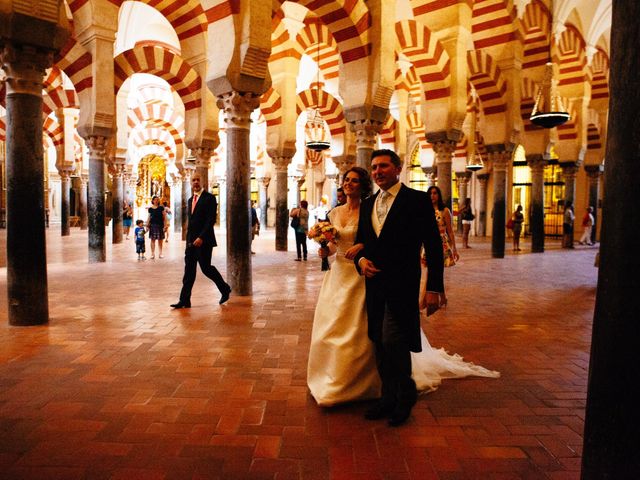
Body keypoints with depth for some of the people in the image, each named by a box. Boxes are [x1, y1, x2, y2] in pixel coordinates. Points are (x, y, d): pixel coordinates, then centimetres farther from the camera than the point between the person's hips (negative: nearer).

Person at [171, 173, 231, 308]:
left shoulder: (209, 198, -7)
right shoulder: (190, 200, 17)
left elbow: (211, 220, -15)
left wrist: (201, 237, -21)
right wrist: (189, 239, 15)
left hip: (203, 241, -7)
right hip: (191, 241, 7)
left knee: (206, 267, -4)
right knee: (189, 270, 4)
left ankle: (225, 289, 18)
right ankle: (184, 300, 6)